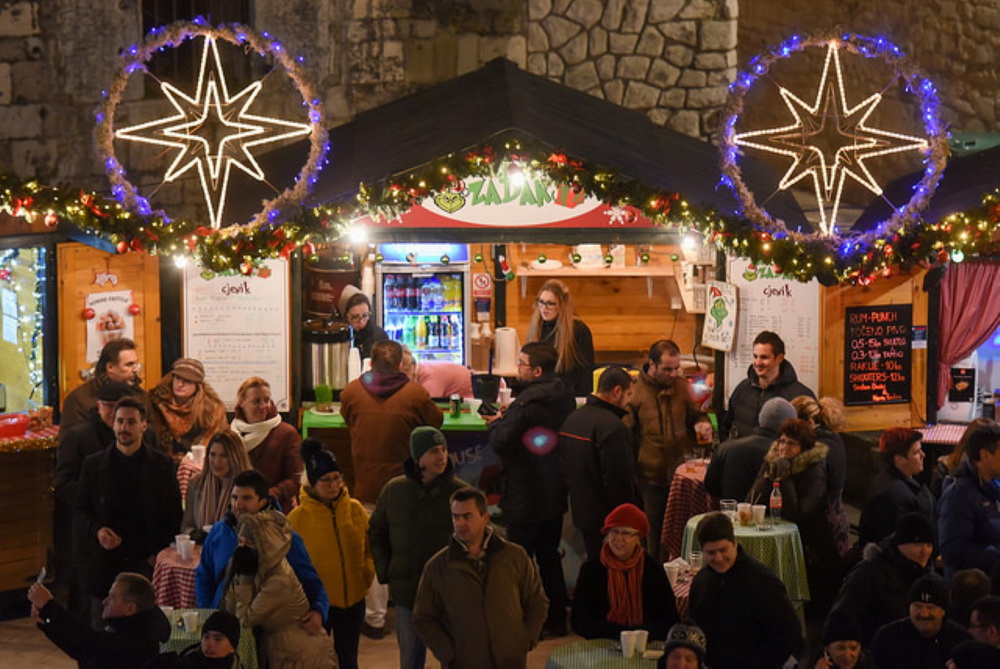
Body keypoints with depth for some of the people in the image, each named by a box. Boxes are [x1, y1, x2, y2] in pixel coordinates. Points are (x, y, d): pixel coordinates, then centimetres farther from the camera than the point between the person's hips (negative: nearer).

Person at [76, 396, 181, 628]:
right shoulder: (93, 465, 8)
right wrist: (96, 530, -8)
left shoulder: (161, 465, 6)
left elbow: (174, 514, 8)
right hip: (105, 563, 1)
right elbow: (81, 510, 13)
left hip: (146, 562, -1)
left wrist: (159, 553, -3)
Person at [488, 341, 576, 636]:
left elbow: (500, 442, -25)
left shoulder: (528, 401, -24)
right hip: (555, 495, 8)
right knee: (550, 557, 19)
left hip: (525, 498, -8)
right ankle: (557, 619, 26)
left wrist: (497, 422, -3)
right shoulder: (564, 395, 2)